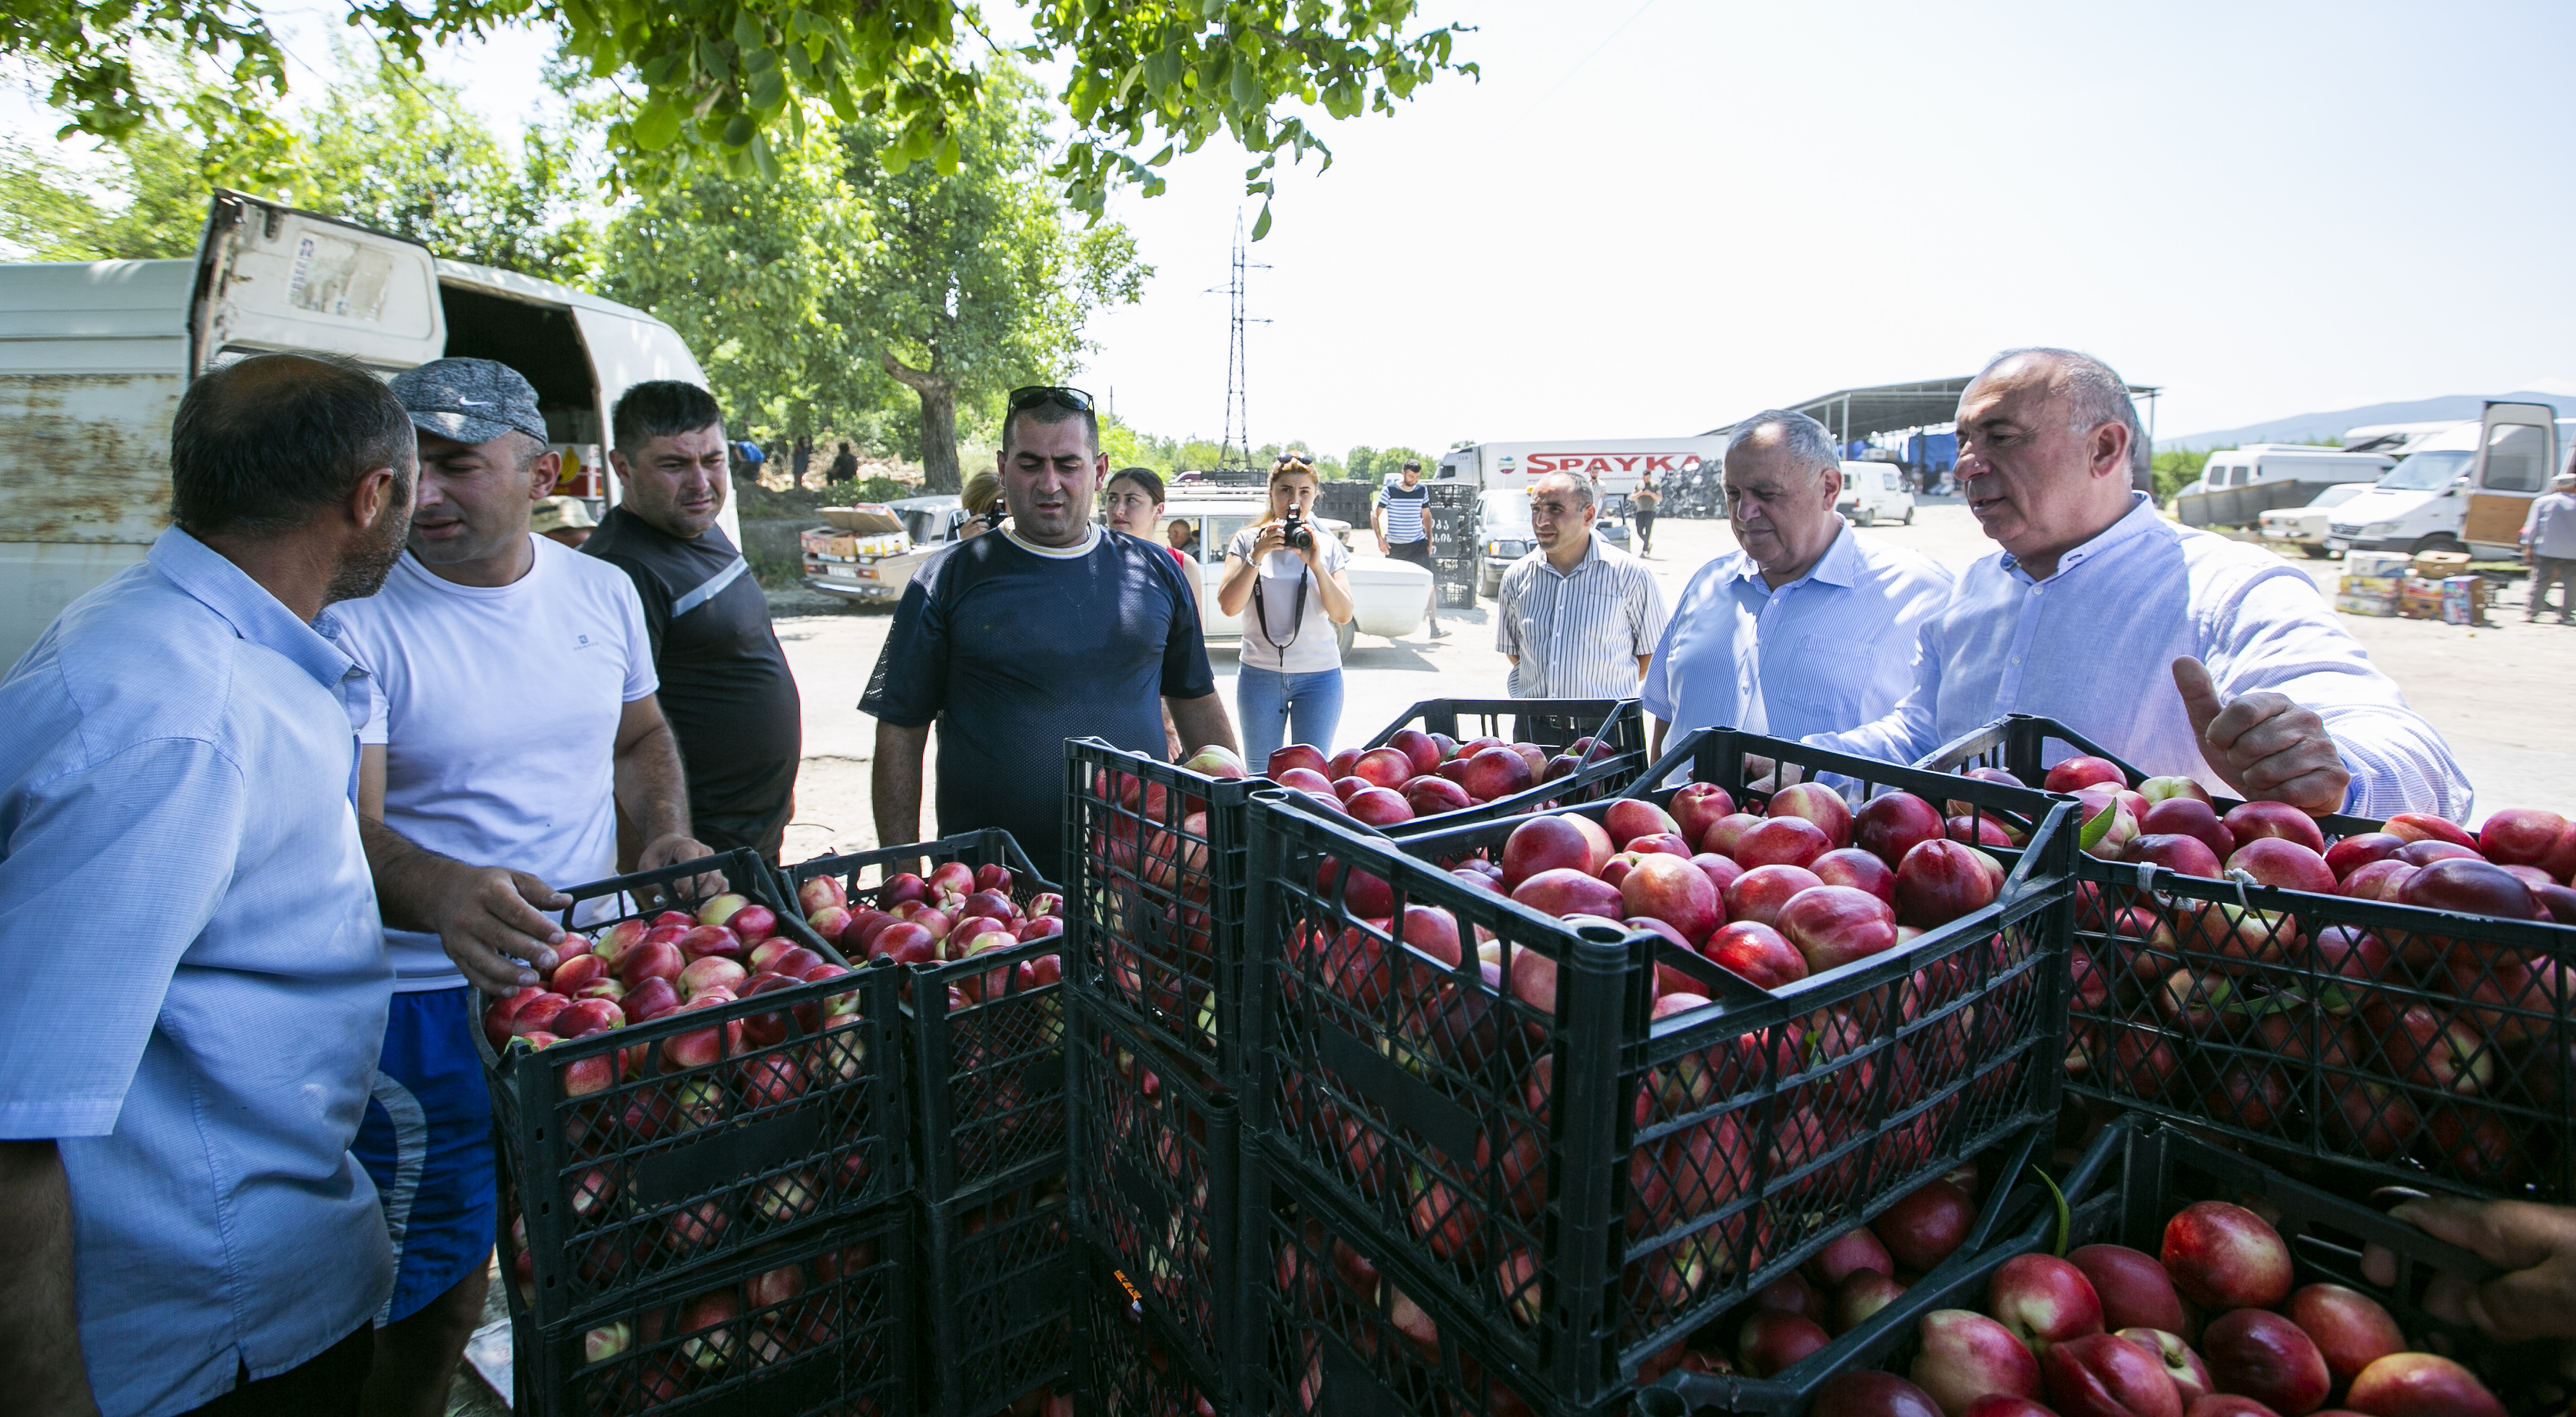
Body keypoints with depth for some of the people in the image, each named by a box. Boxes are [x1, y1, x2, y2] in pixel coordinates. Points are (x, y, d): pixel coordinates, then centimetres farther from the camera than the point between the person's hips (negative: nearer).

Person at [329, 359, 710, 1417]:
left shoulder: (603, 591, 2)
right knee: (434, 1301, 7)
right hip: (432, 1003, -4)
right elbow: (345, 826, -19)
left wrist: (667, 833, -1)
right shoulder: (358, 617, -12)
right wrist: (445, 894, -40)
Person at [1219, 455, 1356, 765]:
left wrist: (1316, 564, -17)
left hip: (1319, 674, 0)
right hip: (1260, 673, 0)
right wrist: (1256, 556, -19)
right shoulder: (1247, 540, 2)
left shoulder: (1329, 545, 4)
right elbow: (1228, 606, -9)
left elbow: (1343, 616, -5)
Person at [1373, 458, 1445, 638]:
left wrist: (1429, 539, 13)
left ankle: (1435, 624, -16)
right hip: (1395, 547, -2)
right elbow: (1375, 515, -2)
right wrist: (1380, 539, -11)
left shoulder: (1422, 491, 4)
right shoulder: (1389, 491, -6)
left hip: (1418, 544, 2)